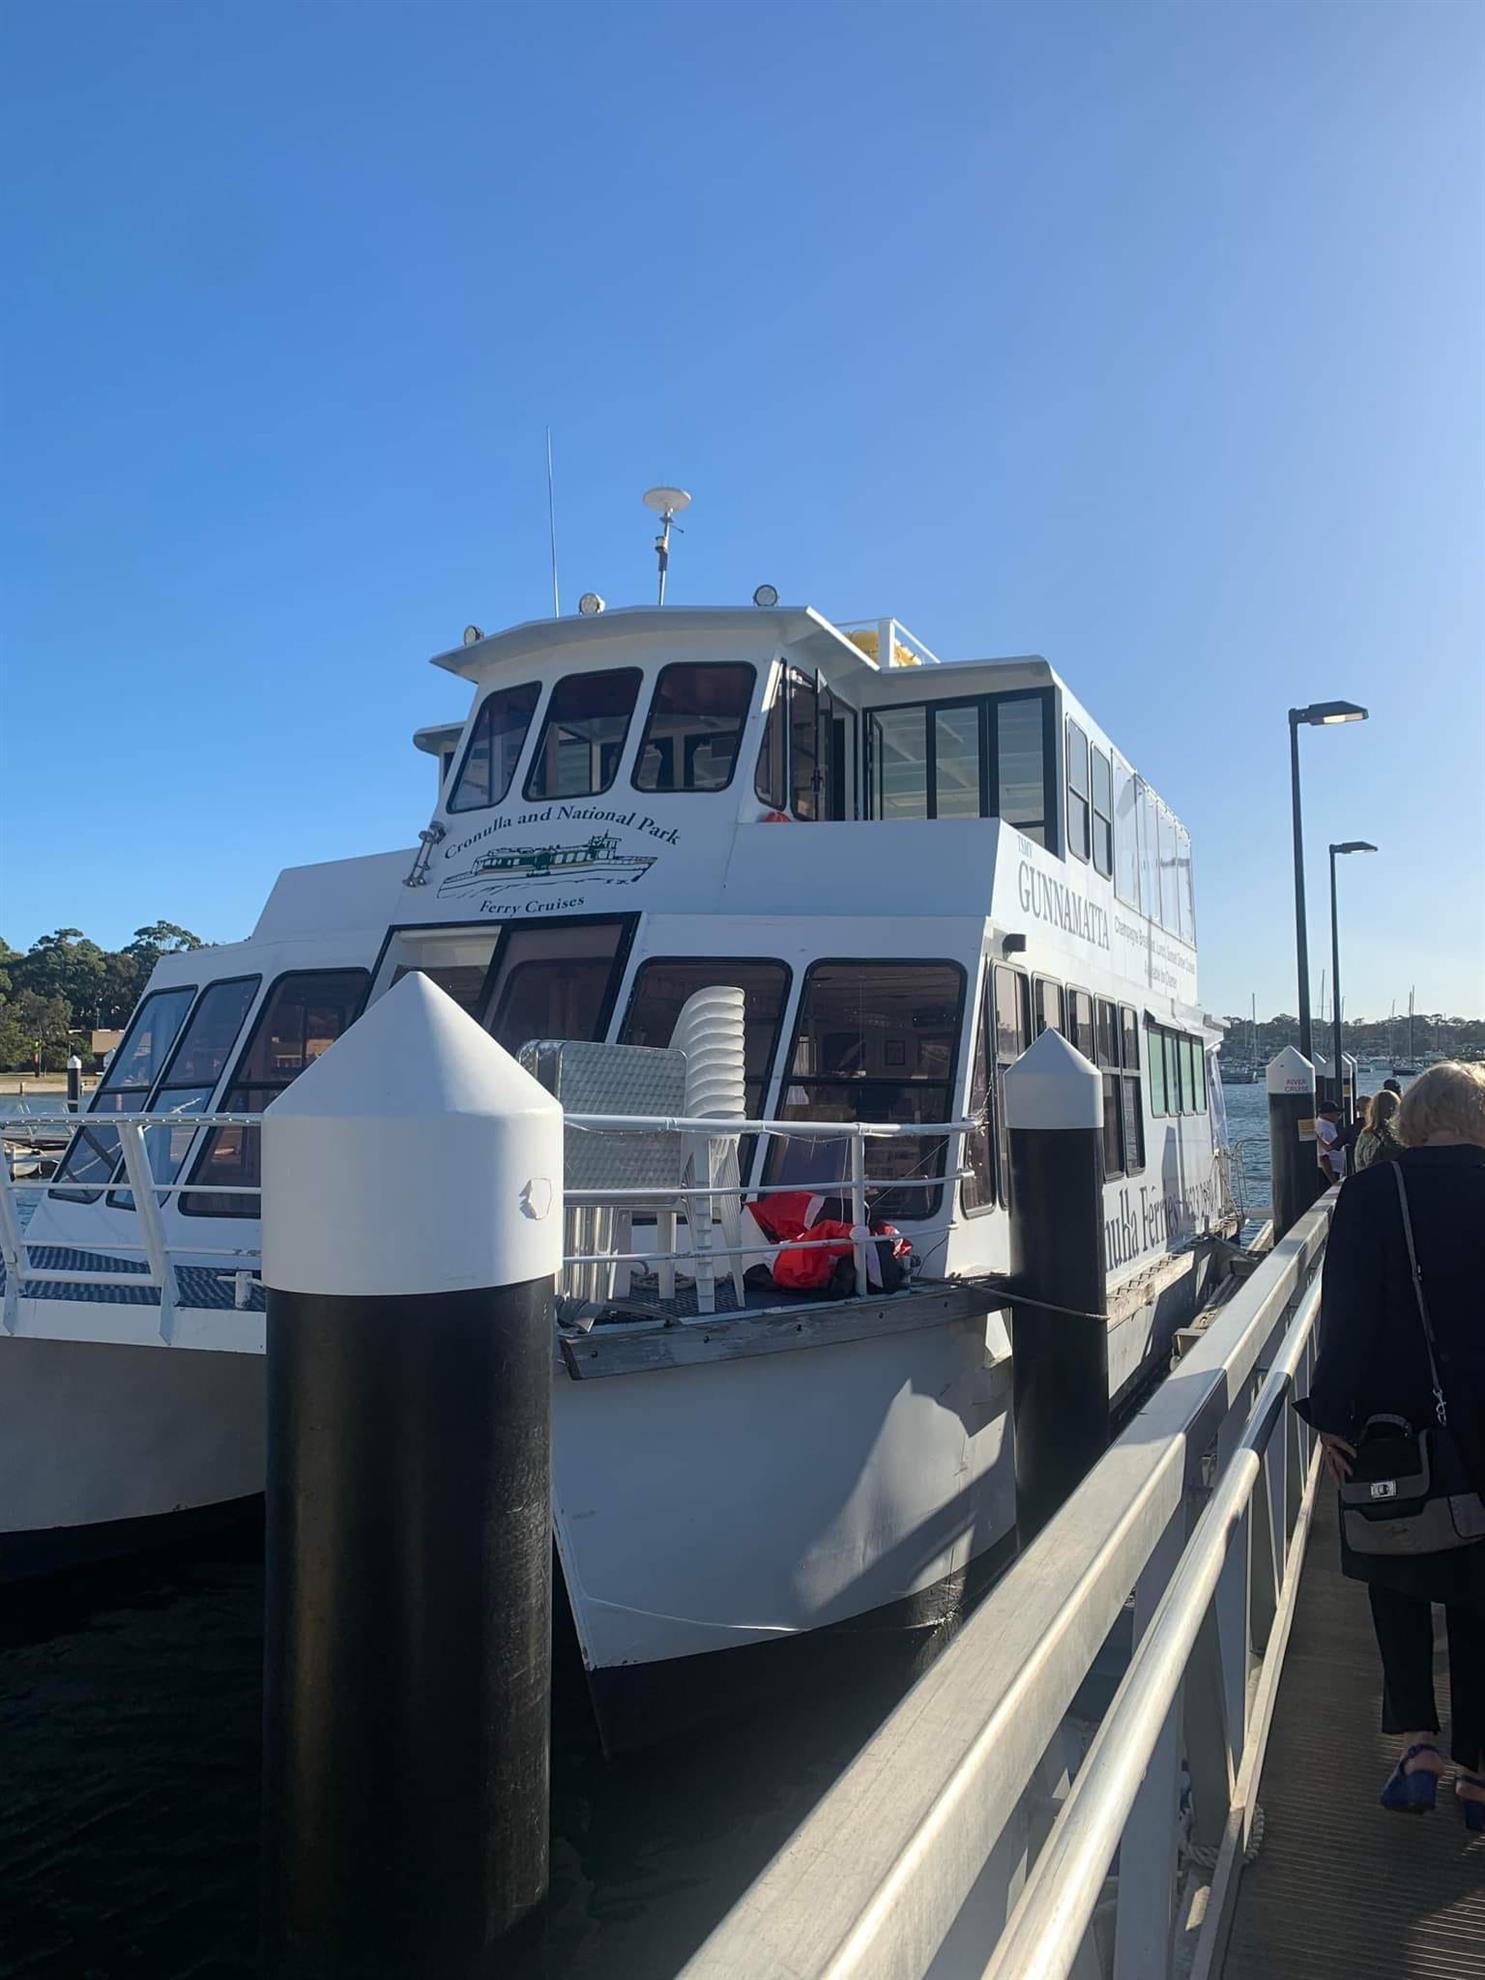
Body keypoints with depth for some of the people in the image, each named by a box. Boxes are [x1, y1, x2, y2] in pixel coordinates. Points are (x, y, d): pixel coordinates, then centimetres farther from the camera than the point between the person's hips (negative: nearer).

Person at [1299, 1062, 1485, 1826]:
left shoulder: (1371, 1192, -11)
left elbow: (1346, 1316, -12)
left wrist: (1333, 1416, -6)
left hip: (1390, 1424, -1)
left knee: (1396, 1583, 17)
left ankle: (1417, 1745, 10)